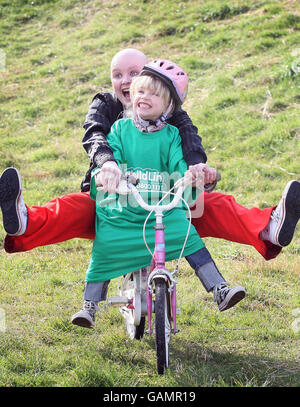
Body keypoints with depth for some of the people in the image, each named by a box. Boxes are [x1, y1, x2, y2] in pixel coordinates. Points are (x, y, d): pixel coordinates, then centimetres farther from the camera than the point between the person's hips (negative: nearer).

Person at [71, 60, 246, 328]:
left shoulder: (171, 135, 7)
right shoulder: (120, 128, 7)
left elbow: (177, 164, -3)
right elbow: (110, 155, -2)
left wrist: (190, 173, -27)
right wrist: (101, 173, -24)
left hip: (163, 209, 0)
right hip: (121, 209, 0)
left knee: (189, 239, -17)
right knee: (102, 251, -8)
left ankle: (220, 290, -13)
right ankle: (90, 306, 6)